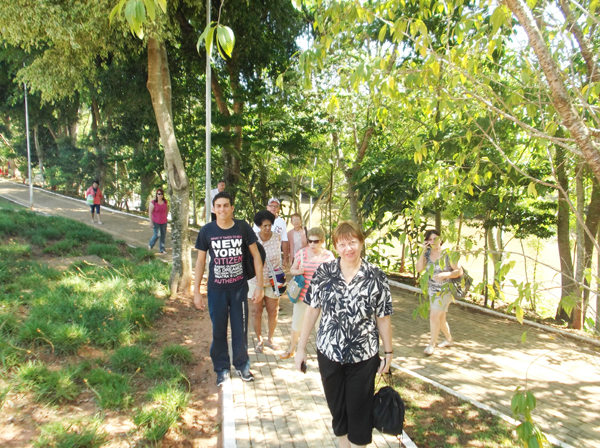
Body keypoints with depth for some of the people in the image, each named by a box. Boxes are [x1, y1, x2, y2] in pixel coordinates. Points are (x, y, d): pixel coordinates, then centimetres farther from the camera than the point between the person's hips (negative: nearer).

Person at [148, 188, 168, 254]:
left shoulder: (165, 202, 1)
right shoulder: (153, 202, -13)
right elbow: (150, 212, -11)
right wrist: (151, 222, -13)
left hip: (163, 222, 5)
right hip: (156, 221, -5)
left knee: (163, 235, 6)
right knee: (157, 235, -7)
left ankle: (162, 249, 18)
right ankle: (150, 245, 21)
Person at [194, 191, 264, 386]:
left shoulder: (243, 227, -9)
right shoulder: (207, 231, -8)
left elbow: (256, 256, -2)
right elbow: (200, 261, 1)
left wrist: (259, 286, -4)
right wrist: (196, 292, 1)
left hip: (239, 288, 0)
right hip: (216, 290, 0)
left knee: (240, 329, 11)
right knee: (219, 330, 11)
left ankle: (242, 365, 32)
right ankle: (222, 368, 30)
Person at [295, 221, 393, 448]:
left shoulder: (376, 276, -10)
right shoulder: (323, 272, -7)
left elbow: (383, 317, -4)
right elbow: (312, 310, -1)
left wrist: (388, 352, 1)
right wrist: (301, 347, 1)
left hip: (363, 356, -1)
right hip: (329, 353, 2)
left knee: (359, 409, 13)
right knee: (336, 406, 18)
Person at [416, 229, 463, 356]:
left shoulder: (447, 254, -13)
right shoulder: (427, 254, 1)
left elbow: (459, 271, -11)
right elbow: (419, 268, -12)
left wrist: (445, 275, -26)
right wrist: (423, 251, -16)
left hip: (445, 291, -6)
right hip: (432, 291, 6)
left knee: (434, 316, -11)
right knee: (440, 318, 17)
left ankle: (432, 344, 4)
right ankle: (449, 340, 37)